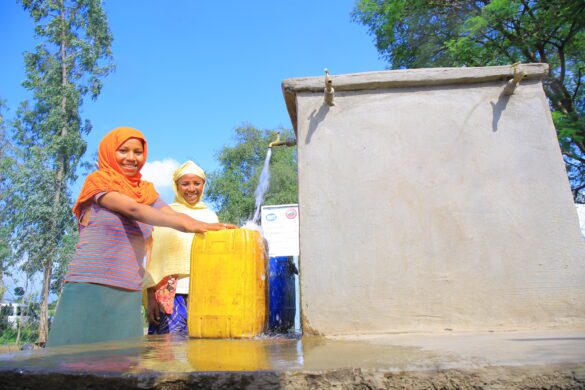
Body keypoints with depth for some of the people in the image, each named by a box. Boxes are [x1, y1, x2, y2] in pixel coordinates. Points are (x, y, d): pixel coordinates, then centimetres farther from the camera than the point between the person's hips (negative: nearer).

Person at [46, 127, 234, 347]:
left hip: (129, 293, 4)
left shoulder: (146, 192, 14)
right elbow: (133, 209, -16)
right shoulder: (97, 182, 0)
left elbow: (172, 215, -3)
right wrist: (188, 224, -30)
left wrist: (206, 226, -25)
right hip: (91, 285, -4)